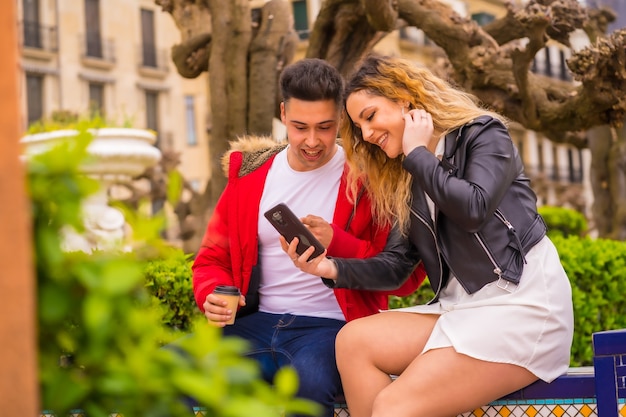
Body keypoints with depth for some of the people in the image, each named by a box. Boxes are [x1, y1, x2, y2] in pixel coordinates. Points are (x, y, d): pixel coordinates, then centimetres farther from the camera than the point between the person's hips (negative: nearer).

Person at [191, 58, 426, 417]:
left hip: (332, 324, -3)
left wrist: (337, 244, -18)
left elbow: (405, 275, -4)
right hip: (259, 322, 4)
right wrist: (212, 295, -6)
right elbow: (213, 259, 17)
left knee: (310, 379, -39)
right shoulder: (250, 174, 10)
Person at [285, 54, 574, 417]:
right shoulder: (406, 180, 17)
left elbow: (474, 209, -21)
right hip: (462, 306, 7)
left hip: (522, 303, -7)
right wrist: (334, 268, -5)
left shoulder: (483, 135, -2)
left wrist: (417, 155, -9)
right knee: (354, 340, -17)